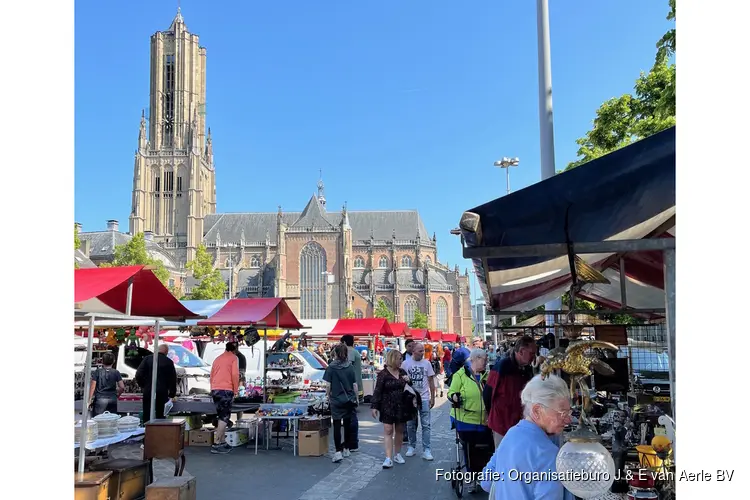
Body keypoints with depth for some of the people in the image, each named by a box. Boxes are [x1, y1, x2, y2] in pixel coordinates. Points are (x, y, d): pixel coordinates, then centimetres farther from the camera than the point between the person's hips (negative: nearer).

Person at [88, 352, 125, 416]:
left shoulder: (97, 372, 1)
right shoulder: (116, 373, 4)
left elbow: (93, 387, -2)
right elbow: (122, 387, -1)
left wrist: (90, 400, 2)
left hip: (100, 399, -2)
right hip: (112, 400, 2)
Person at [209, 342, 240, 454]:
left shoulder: (218, 358, 21)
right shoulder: (234, 358, 2)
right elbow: (235, 374, -9)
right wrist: (236, 390, -1)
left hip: (214, 390, 7)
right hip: (226, 390, -7)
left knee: (221, 417, 14)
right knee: (224, 418, -6)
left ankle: (222, 442, 15)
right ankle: (216, 444, -12)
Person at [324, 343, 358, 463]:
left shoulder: (331, 367, -6)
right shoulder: (350, 367, 0)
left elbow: (328, 385, -6)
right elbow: (355, 385, 2)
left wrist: (329, 397, 9)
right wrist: (356, 398, 14)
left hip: (336, 400, -3)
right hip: (349, 399, 3)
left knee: (337, 425, -3)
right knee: (347, 424, 14)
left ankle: (338, 452, -12)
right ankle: (346, 449, 24)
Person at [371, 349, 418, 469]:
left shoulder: (402, 372, 8)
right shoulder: (383, 374, -8)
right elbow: (377, 391, -10)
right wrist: (375, 406, -15)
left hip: (401, 406, 5)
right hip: (387, 407, -5)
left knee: (400, 431, 11)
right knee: (388, 431, -6)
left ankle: (397, 454, 24)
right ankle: (388, 458, -7)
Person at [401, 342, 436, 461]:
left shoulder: (427, 363, -1)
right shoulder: (405, 363, -3)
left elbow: (431, 381, 5)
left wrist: (432, 397, 3)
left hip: (424, 398, 0)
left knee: (425, 425, 0)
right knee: (411, 425, 10)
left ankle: (426, 450, 4)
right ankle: (411, 446, 24)